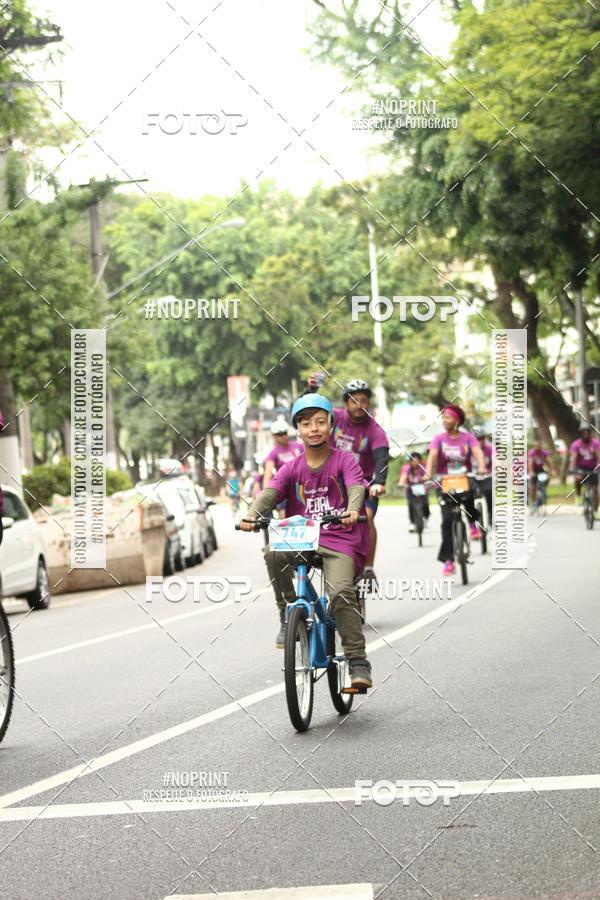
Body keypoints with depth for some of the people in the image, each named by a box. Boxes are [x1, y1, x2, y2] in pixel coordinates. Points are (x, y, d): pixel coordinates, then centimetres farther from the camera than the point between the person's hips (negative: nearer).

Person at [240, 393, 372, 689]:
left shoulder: (344, 461, 2)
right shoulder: (292, 468, 9)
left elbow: (356, 488, -16)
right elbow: (270, 492, -7)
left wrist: (352, 510, -39)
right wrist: (251, 515, -28)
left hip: (340, 542, -3)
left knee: (341, 592, -26)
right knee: (274, 553, -28)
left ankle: (358, 662, -18)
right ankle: (289, 617, -9)